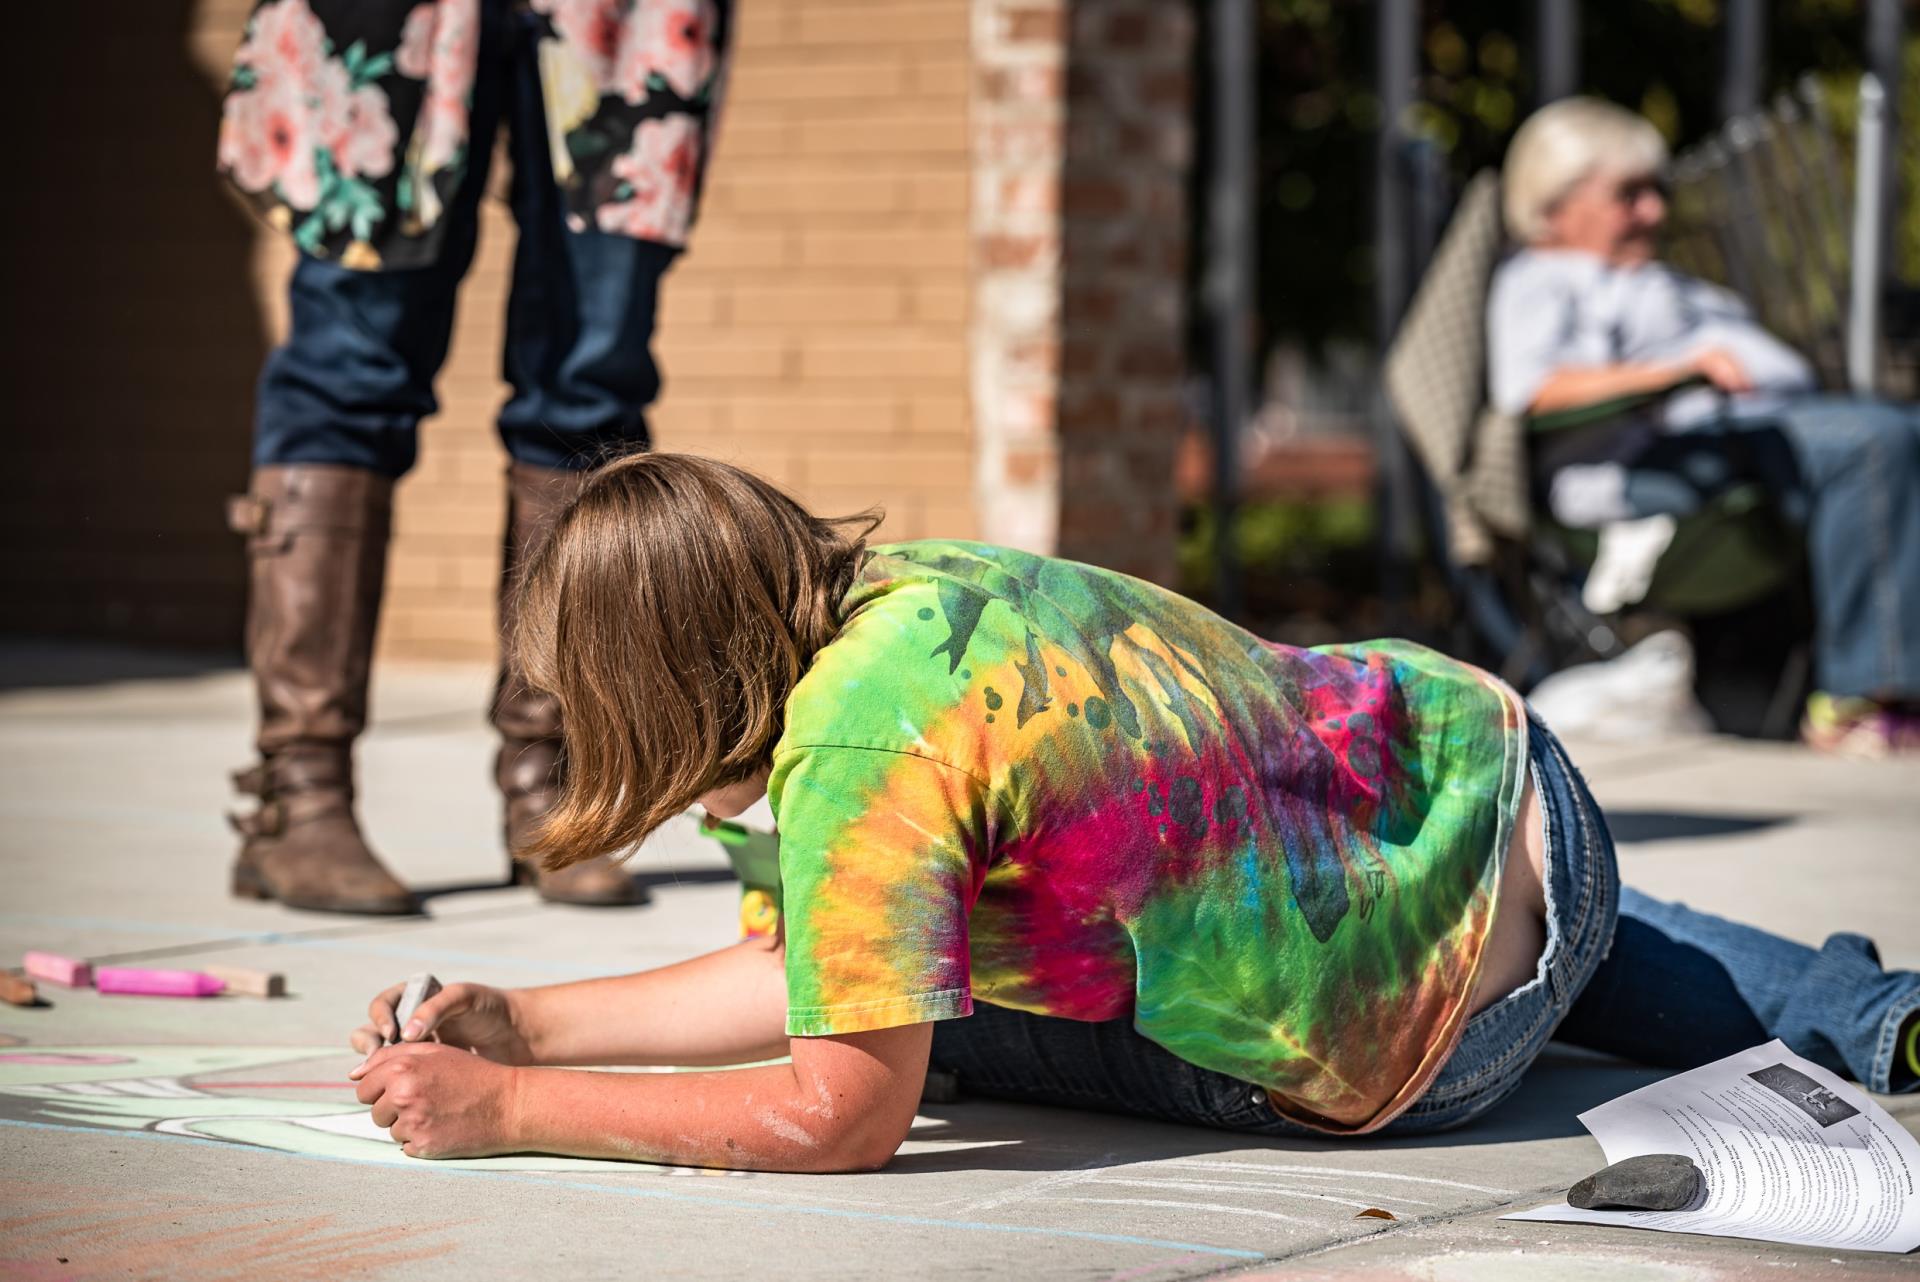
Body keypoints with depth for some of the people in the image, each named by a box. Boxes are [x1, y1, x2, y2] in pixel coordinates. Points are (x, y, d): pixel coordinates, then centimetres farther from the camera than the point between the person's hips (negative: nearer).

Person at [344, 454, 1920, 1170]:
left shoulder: (860, 747, -29)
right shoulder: (894, 583, -2)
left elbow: (843, 1114, -24)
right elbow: (798, 975, 5)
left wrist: (506, 1108, -19)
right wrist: (522, 1020, 2)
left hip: (1433, 1048, -8)